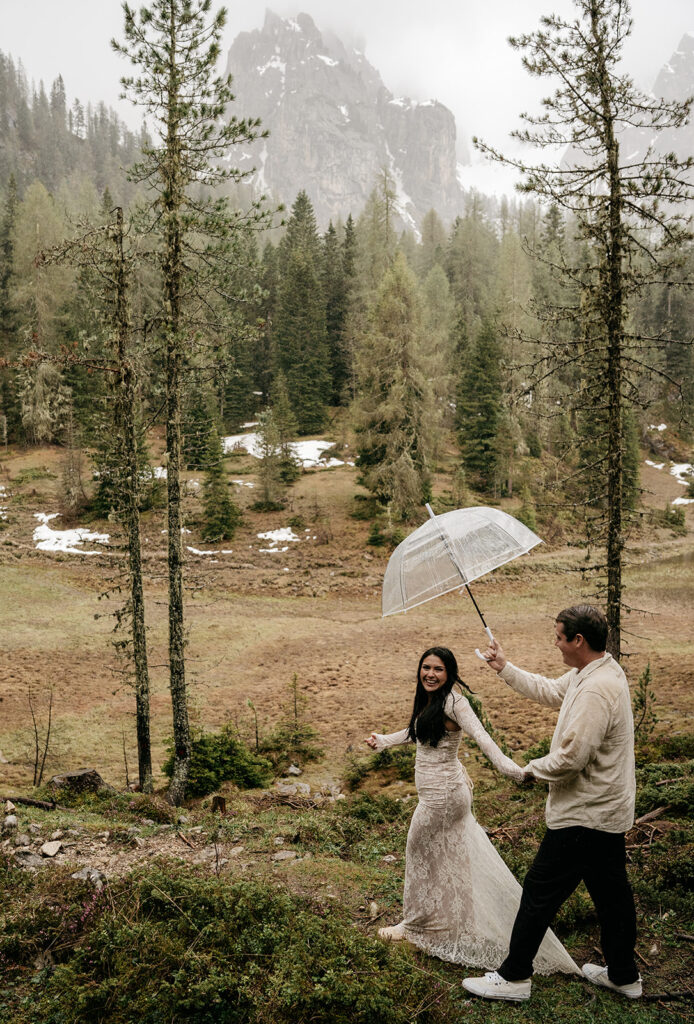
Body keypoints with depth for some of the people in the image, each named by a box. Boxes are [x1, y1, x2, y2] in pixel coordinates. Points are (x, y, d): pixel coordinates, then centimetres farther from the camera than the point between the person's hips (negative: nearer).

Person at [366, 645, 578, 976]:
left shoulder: (453, 702, -21)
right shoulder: (427, 702, 5)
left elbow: (479, 735, -34)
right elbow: (415, 732, 24)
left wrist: (507, 766, -48)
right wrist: (384, 740, 34)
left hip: (442, 794, -8)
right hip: (446, 789, 8)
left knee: (421, 853, 8)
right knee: (452, 856, 18)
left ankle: (415, 924, 27)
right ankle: (458, 927, 33)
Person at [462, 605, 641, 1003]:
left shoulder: (596, 690, -28)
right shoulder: (603, 670, 5)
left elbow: (570, 758, -29)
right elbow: (550, 691, 20)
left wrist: (532, 768, -11)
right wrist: (505, 668, 20)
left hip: (583, 816, -10)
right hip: (609, 811, 10)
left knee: (540, 892, 2)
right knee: (612, 892, 20)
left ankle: (514, 977, 14)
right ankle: (624, 975, 34)